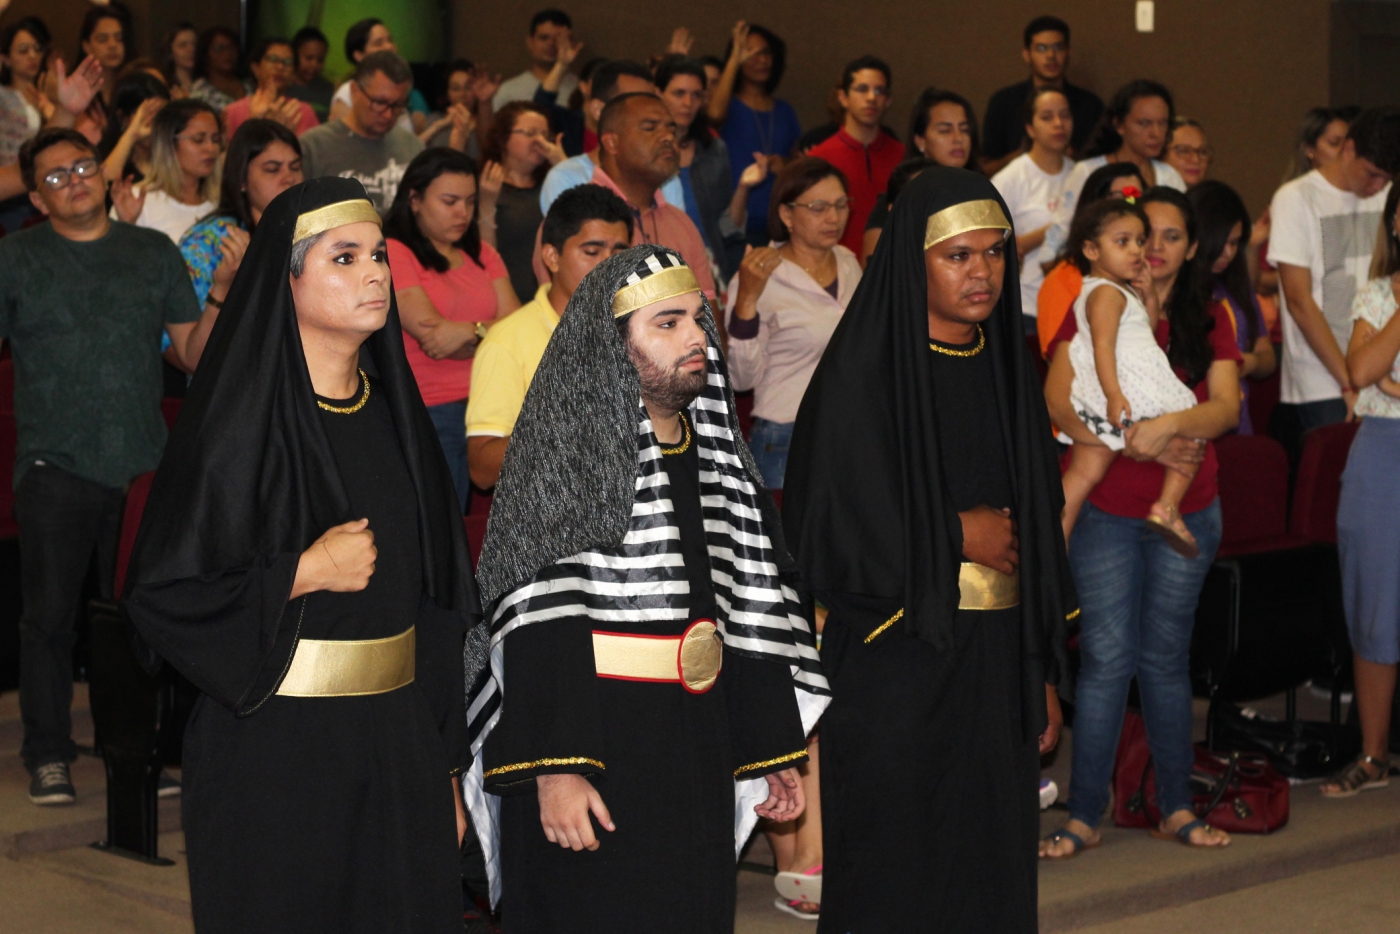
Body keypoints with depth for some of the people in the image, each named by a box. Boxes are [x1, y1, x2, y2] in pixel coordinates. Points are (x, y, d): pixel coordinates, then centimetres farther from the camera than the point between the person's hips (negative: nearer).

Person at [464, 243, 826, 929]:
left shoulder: (717, 453, 13)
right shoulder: (565, 455, -9)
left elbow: (751, 609, 15)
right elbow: (539, 622, -15)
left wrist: (771, 751, 15)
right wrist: (554, 766, -23)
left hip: (699, 759, 6)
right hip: (593, 755, -6)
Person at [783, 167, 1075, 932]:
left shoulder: (1005, 368, 9)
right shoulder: (861, 374, -9)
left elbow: (1037, 529, 13)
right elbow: (827, 528, -15)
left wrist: (1044, 673, 10)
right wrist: (958, 534, -8)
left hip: (995, 663, 6)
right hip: (895, 661, -5)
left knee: (990, 867, 9)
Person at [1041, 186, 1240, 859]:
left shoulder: (1208, 322, 8)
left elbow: (1226, 407, -7)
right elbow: (1058, 400, -13)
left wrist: (1171, 424, -27)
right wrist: (1135, 444, -22)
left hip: (1187, 512, 3)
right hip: (1105, 507, -2)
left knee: (1166, 657, 10)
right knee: (1106, 658, -5)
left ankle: (1176, 808, 19)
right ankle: (1084, 816, 1)